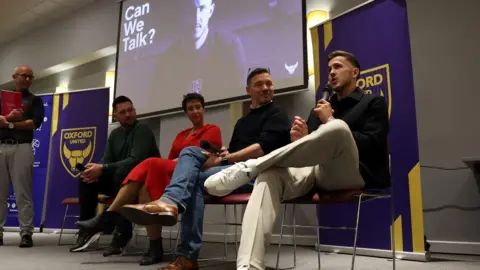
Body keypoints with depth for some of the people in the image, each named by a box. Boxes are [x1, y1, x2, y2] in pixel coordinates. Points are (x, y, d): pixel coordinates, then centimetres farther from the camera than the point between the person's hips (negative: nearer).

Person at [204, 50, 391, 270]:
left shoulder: (373, 103, 14)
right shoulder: (320, 108, 28)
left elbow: (372, 145, -3)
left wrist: (331, 121, -2)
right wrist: (300, 141, -6)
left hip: (355, 173, -4)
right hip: (318, 172, 4)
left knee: (337, 126, -36)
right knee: (269, 175, -30)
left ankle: (246, 169, -29)